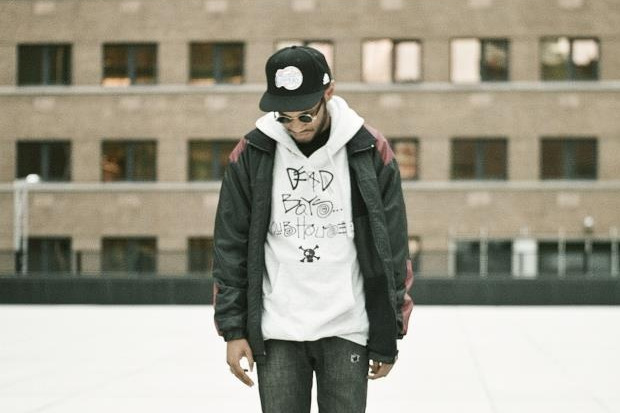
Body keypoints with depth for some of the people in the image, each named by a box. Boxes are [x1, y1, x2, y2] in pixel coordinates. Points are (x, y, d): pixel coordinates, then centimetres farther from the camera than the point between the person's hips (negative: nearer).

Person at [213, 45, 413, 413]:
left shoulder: (370, 152, -4)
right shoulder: (252, 154, -1)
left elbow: (393, 249, 0)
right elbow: (231, 246, 4)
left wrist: (387, 338, 1)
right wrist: (233, 329, 1)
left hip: (346, 330, -1)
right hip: (277, 333, 1)